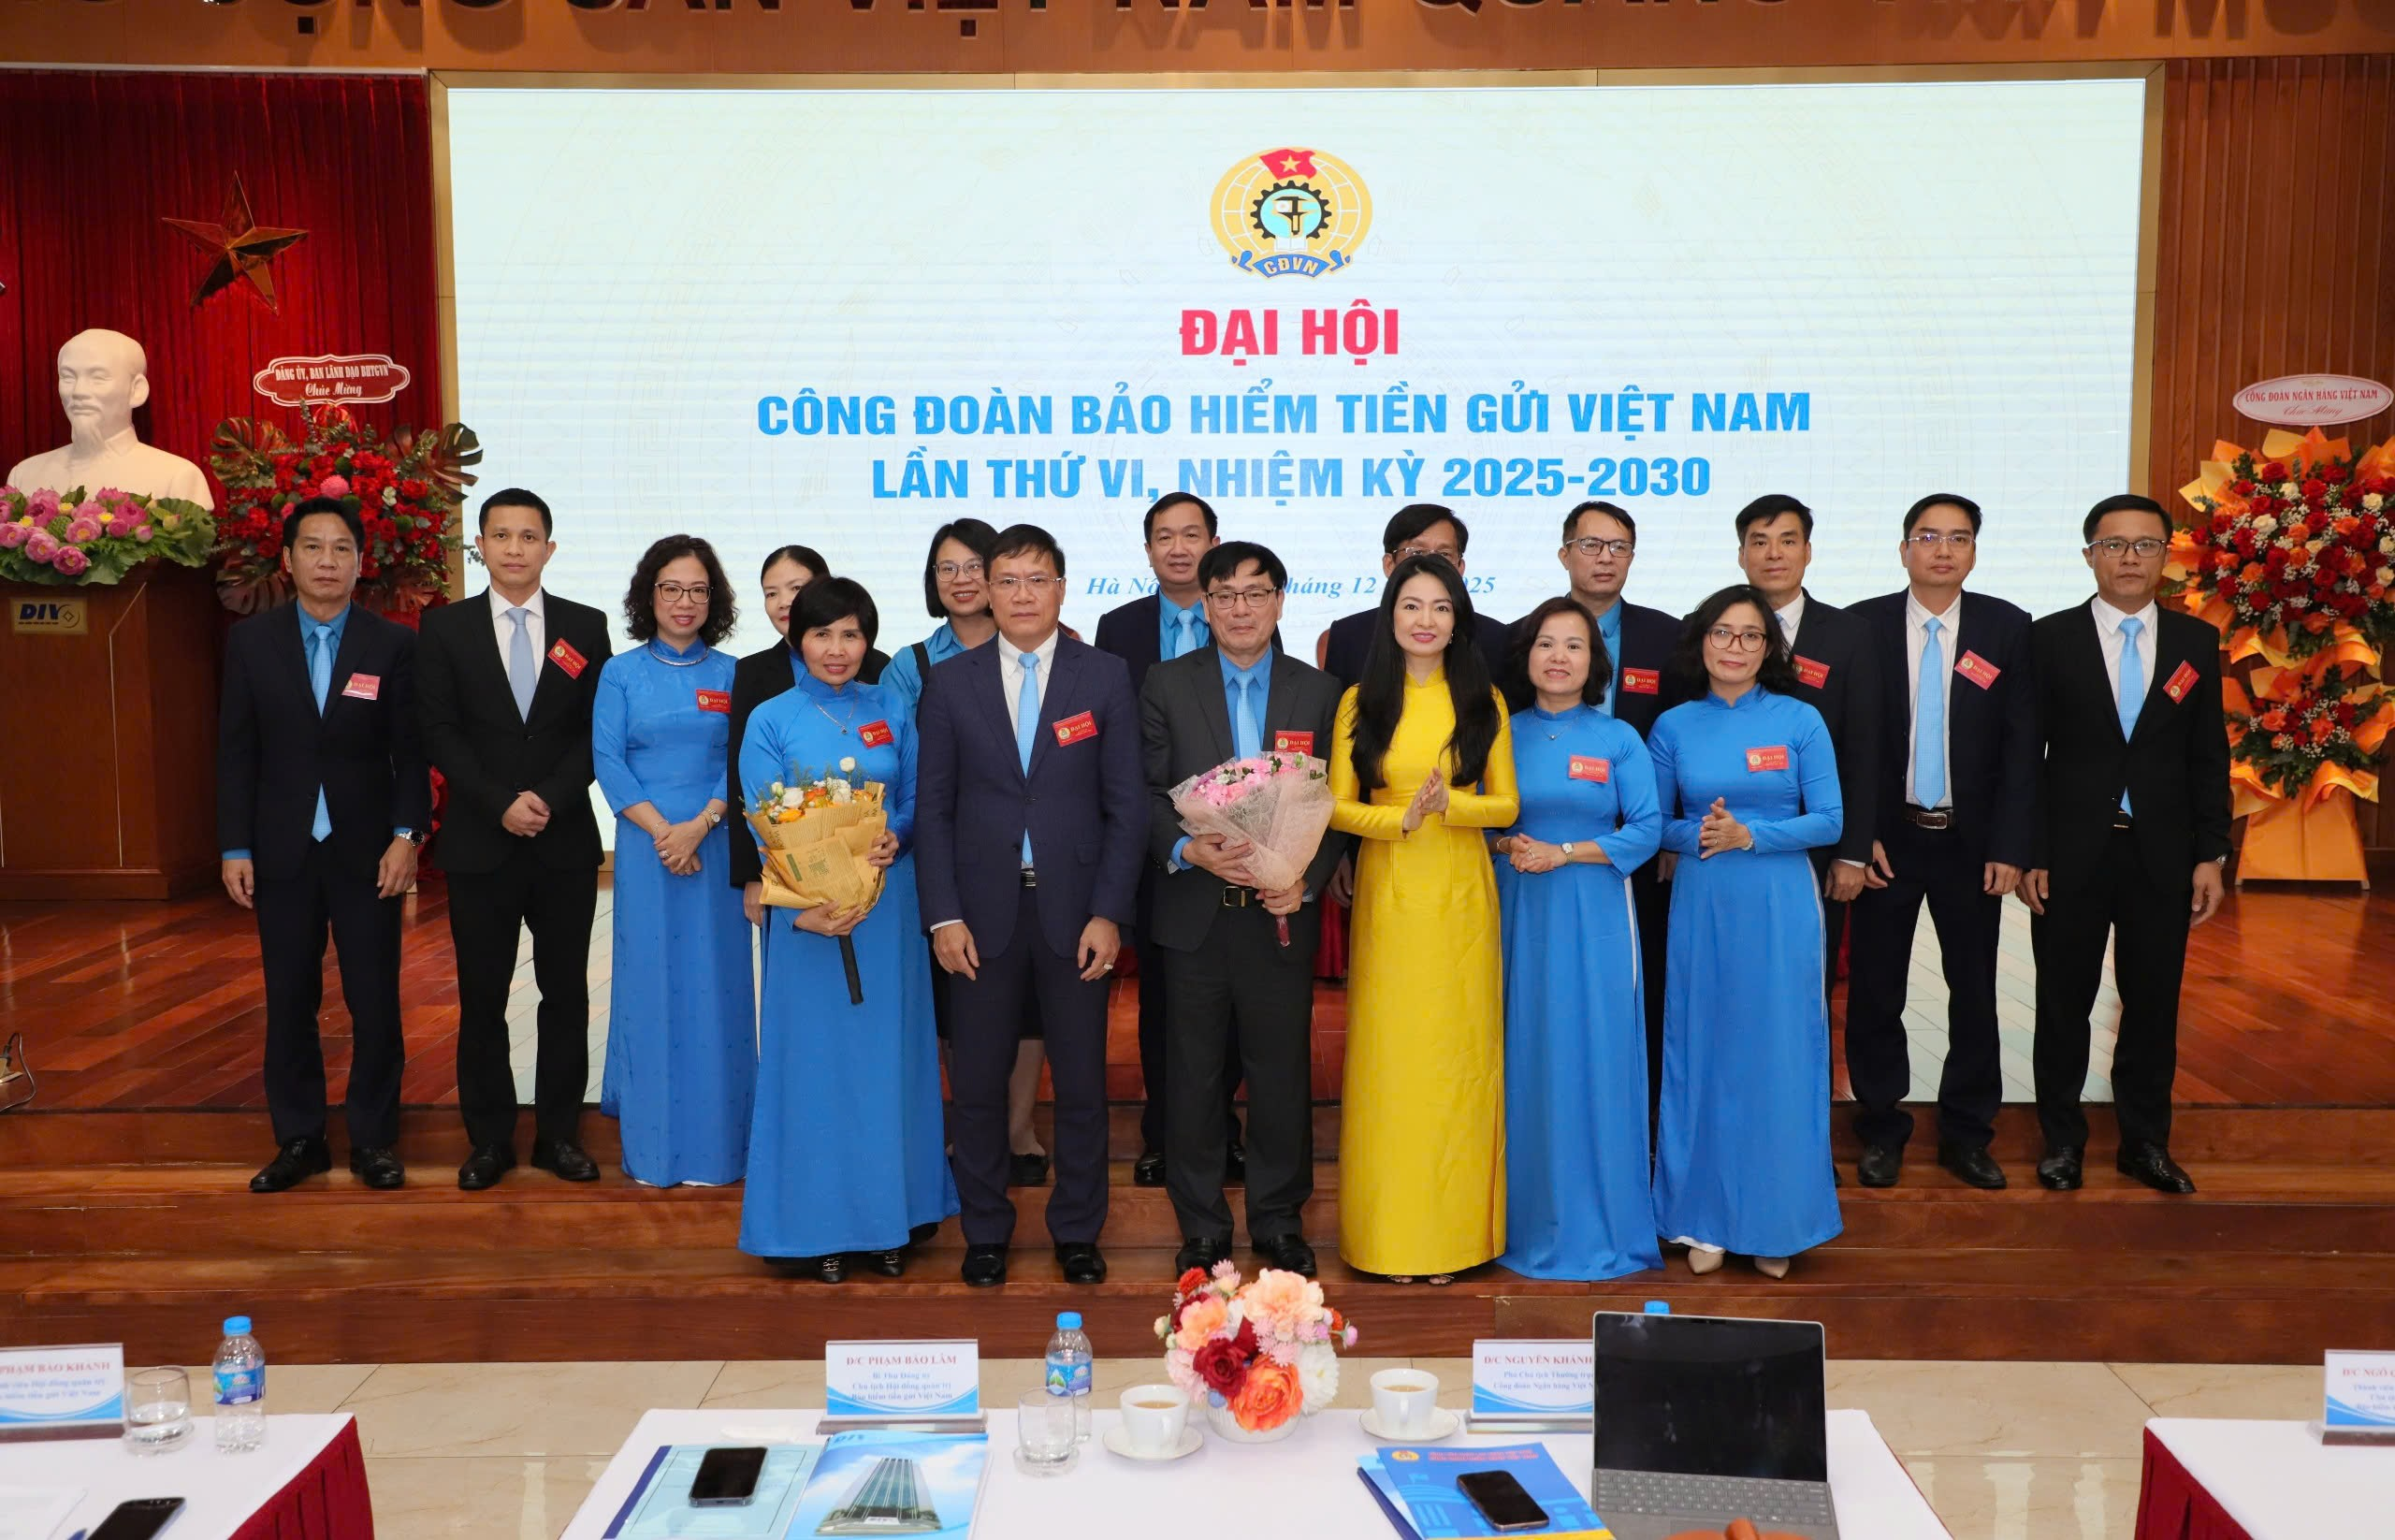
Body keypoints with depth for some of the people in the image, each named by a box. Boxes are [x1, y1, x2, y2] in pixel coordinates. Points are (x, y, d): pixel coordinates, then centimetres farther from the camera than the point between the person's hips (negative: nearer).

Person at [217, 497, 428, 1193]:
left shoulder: (393, 645, -2)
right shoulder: (250, 641, 2)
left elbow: (411, 752, -1)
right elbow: (235, 753, 2)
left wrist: (407, 836, -9)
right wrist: (234, 849, -1)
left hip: (367, 850, -1)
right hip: (282, 851, 1)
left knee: (375, 1002, 3)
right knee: (289, 1002, 9)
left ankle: (373, 1138, 16)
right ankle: (299, 1138, 21)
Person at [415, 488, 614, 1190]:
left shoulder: (585, 626, 5)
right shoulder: (444, 627, 3)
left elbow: (596, 731, 0)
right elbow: (441, 733, -3)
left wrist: (549, 798, -13)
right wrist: (501, 804, -14)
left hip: (566, 842, 1)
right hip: (480, 843, -1)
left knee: (566, 994, 7)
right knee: (482, 998, 5)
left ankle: (559, 1133, 18)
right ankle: (490, 1138, 17)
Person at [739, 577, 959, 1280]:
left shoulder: (892, 712, 7)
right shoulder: (770, 721, -1)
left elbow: (917, 801, 8)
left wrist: (896, 839, -15)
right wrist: (802, 910, -20)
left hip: (889, 909, 2)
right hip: (807, 916, -2)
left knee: (888, 1054, 8)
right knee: (814, 1058, 2)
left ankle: (891, 1218, 20)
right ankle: (818, 1226, 13)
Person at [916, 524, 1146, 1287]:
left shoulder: (1105, 676, 2)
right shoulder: (950, 682, 5)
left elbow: (1126, 803, 0)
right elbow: (933, 806, 4)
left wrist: (1108, 913, -7)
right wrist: (943, 916, -4)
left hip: (1074, 910, 0)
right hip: (983, 912, 1)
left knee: (1081, 1082, 9)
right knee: (977, 1083, 8)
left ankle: (1077, 1230, 25)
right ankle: (985, 1231, 26)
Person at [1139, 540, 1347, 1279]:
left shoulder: (1318, 692, 6)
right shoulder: (1166, 684, 4)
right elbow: (1148, 793, -1)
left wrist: (1307, 880, -11)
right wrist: (1188, 849, -19)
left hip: (1280, 912, 1)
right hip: (1194, 912, 0)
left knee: (1282, 1071, 8)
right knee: (1195, 1073, 8)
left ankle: (1279, 1220, 23)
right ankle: (1201, 1225, 21)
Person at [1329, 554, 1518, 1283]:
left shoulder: (1483, 702, 6)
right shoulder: (1361, 702, 4)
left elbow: (1506, 804, 4)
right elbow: (1337, 807, 1)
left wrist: (1451, 804, -15)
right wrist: (1401, 817, -17)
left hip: (1461, 894, 1)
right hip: (1388, 893, 0)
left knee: (1458, 1055, 3)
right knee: (1388, 1056, 1)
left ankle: (1454, 1228, 15)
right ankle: (1390, 1231, 12)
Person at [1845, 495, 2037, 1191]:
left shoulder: (2009, 629, 0)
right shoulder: (1861, 626, -2)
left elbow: (2022, 744, -2)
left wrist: (2010, 846, -8)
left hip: (1972, 843, 1)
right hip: (1886, 839, -1)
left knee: (1975, 994, 9)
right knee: (1874, 994, 6)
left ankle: (1966, 1132, 23)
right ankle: (1881, 1129, 20)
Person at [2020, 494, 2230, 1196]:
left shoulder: (2197, 641, 5)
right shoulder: (2050, 638, -2)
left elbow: (2209, 756, 6)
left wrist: (2211, 854, 1)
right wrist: (2028, 854, -7)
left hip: (2162, 855, 2)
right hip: (2072, 853, -2)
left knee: (2154, 1005, 10)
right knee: (2064, 1004, 8)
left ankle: (2145, 1141, 24)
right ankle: (2062, 1139, 23)